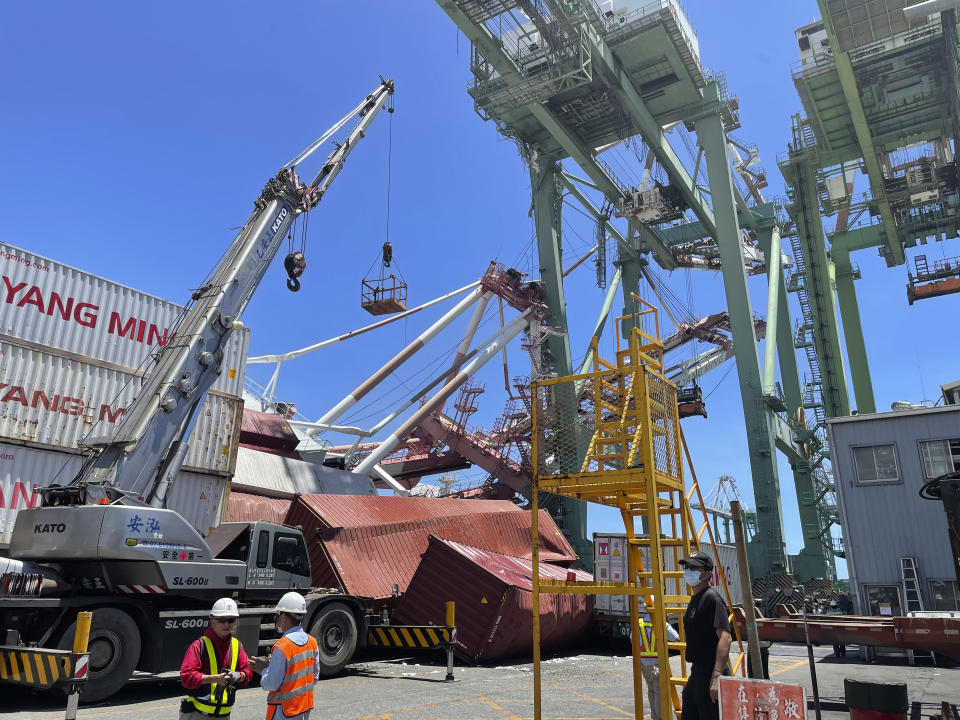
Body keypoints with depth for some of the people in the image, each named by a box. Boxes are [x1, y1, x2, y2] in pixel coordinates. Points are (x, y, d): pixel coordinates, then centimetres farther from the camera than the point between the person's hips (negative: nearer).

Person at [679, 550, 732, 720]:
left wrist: (716, 677, -29)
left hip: (709, 674, -10)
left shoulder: (712, 598, -15)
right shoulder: (694, 600, 15)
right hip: (696, 674, 10)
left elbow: (725, 637, -23)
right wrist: (695, 674, 21)